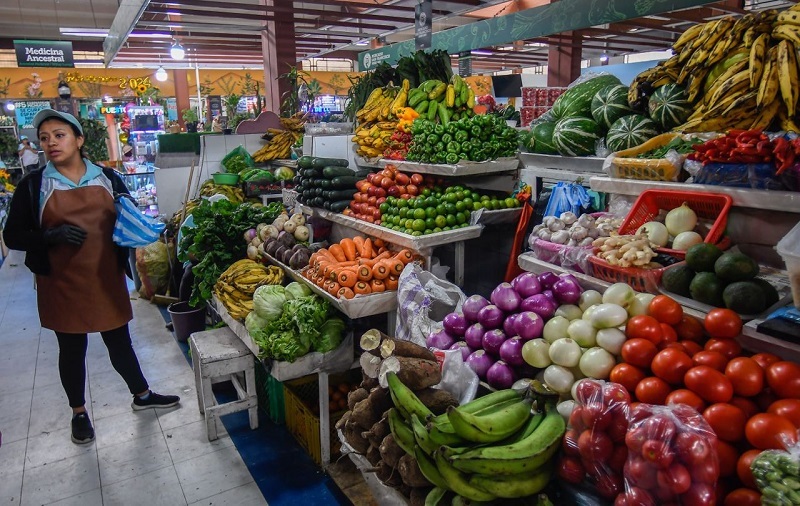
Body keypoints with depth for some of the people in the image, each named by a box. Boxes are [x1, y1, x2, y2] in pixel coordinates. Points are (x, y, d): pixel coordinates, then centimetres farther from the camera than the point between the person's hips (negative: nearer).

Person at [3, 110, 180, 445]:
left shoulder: (107, 178, 2)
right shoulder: (33, 185, -4)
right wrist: (52, 236, -21)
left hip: (106, 277, 2)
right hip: (62, 283, -1)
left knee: (119, 341, 14)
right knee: (72, 349, 12)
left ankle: (142, 395, 34)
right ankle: (79, 413, 32)